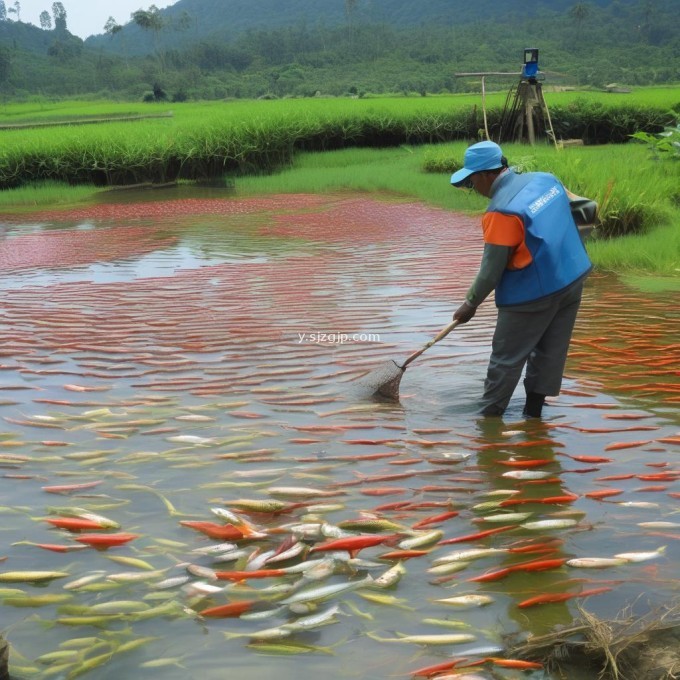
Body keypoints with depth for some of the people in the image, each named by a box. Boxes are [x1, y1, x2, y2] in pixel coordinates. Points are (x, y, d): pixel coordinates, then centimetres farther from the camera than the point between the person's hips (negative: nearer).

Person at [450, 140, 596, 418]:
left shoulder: (501, 211, -21)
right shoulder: (546, 179, 2)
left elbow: (492, 269, -15)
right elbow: (587, 209, 16)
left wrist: (471, 303, -3)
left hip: (532, 294, -8)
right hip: (572, 281, 8)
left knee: (506, 358, 5)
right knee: (550, 353, 15)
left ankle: (490, 416, 14)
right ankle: (533, 411, 25)